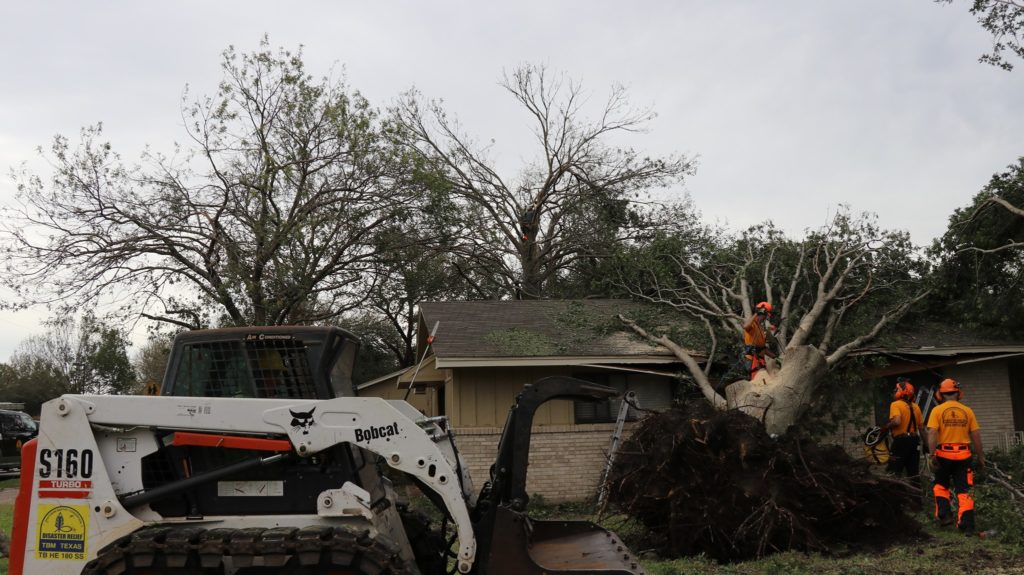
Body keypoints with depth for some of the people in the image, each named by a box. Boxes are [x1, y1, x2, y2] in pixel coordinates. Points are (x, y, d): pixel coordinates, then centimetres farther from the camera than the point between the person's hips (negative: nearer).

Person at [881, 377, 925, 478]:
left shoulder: (896, 404, -8)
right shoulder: (915, 407, 12)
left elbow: (896, 421, -25)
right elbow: (921, 427, 13)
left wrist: (885, 427, -8)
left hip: (901, 441, -7)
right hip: (914, 441, 7)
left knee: (894, 473, -3)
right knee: (913, 473, 11)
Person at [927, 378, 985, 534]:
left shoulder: (937, 410, -3)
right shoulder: (967, 411, 3)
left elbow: (932, 434, -13)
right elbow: (976, 436, 4)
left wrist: (932, 455, -12)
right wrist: (980, 457, 13)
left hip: (944, 454, -1)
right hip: (963, 455, 1)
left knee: (941, 486, 18)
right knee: (963, 490, 6)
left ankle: (945, 515, 6)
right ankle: (967, 524, 1)